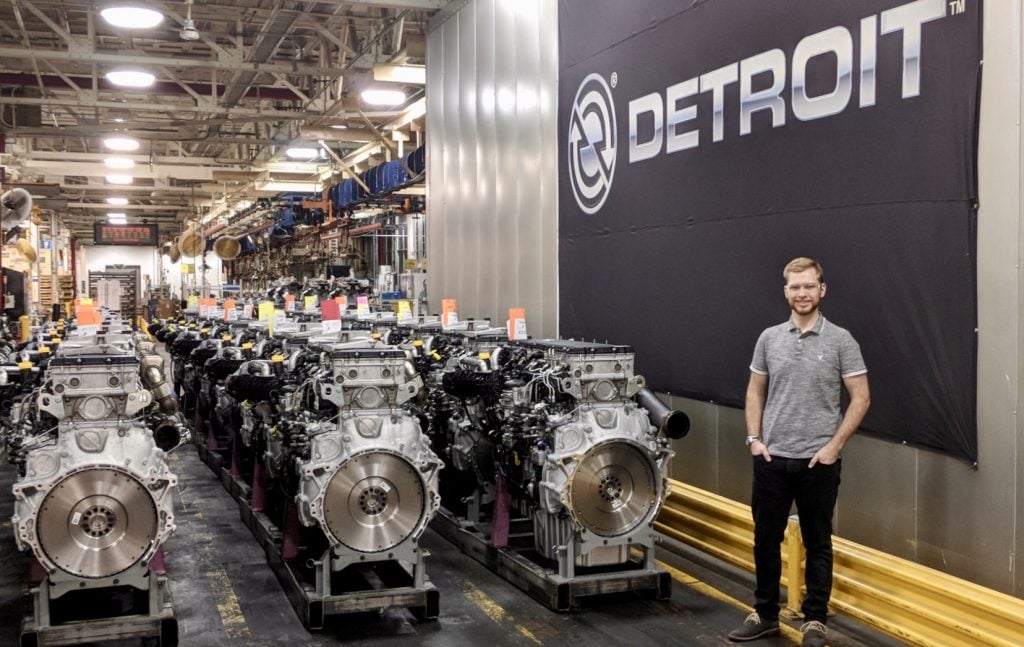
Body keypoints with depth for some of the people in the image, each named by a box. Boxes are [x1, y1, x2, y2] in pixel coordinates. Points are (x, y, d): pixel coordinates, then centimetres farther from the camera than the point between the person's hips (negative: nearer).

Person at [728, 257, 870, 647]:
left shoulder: (840, 341, -5)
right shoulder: (769, 338, 5)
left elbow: (860, 398, -5)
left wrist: (834, 445, -11)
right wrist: (754, 438, 1)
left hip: (818, 461, -3)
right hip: (772, 459, 3)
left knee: (817, 544, 7)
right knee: (766, 540, 10)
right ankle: (765, 615, 24)